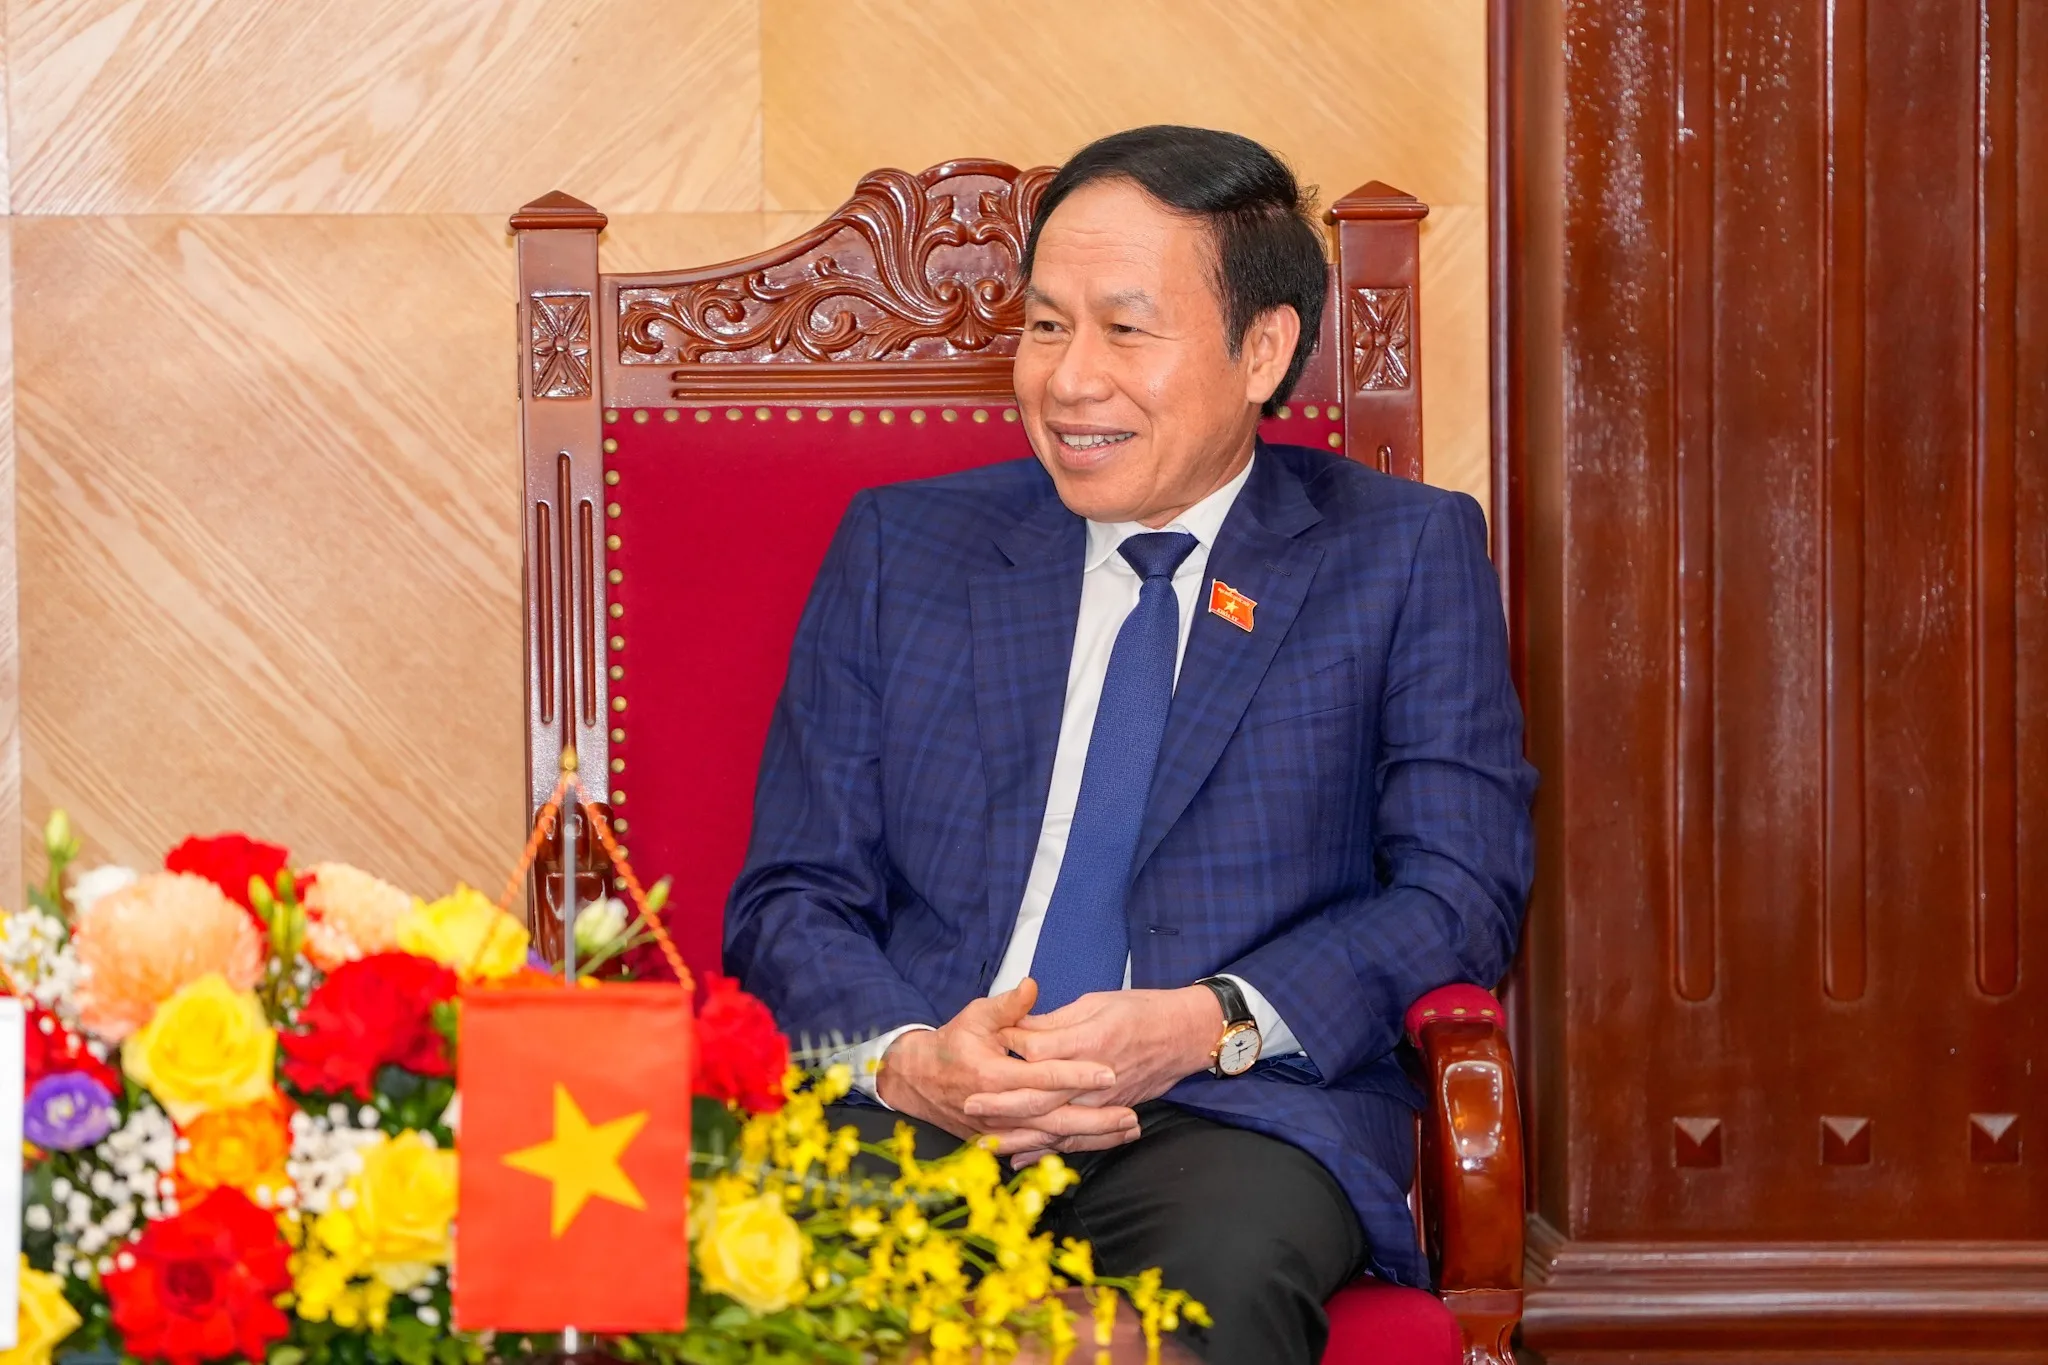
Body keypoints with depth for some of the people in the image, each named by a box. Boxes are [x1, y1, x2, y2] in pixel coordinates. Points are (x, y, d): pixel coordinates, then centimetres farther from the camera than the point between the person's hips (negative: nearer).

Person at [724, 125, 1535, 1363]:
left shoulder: (1406, 555, 12)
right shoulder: (899, 549, 17)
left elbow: (1462, 891, 4)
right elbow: (791, 898, 13)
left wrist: (1209, 1024, -13)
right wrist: (906, 1059, -11)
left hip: (1230, 1119, -1)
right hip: (913, 1119, 1)